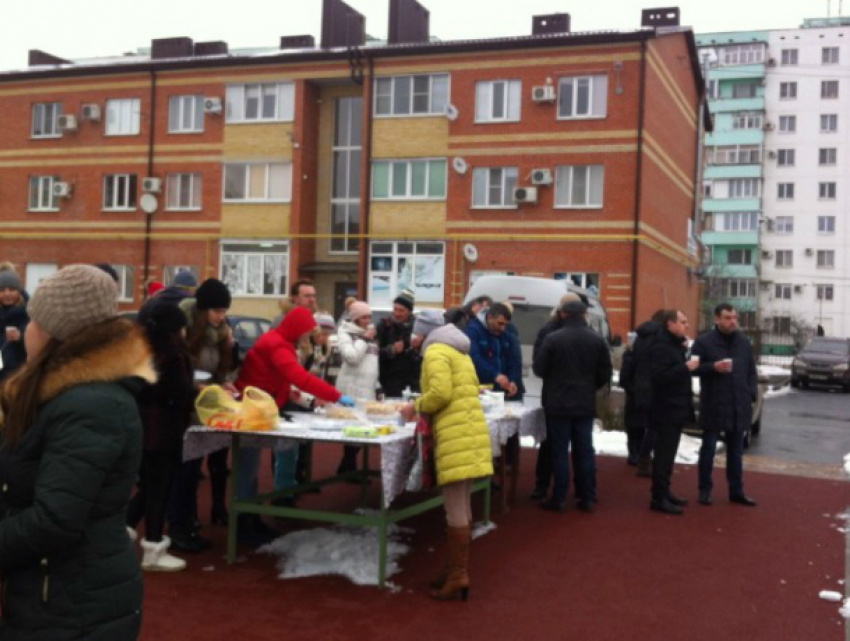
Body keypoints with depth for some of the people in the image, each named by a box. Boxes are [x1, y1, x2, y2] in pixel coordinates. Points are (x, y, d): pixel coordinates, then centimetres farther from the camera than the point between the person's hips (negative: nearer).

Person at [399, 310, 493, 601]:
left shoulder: (435, 351, -5)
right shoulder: (458, 351, 24)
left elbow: (440, 393, -17)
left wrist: (416, 407, 0)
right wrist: (423, 407, 18)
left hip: (456, 436, -10)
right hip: (468, 431, 10)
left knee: (455, 510, -6)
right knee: (462, 508, 13)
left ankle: (458, 576, -2)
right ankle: (458, 569, 20)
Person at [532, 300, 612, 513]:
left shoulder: (553, 338, -12)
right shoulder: (597, 340, 1)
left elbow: (539, 368, -6)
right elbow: (605, 374, 5)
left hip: (558, 403, -3)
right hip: (585, 404, 3)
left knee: (560, 450, 2)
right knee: (585, 450, 8)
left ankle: (559, 498, 3)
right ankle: (587, 499, 12)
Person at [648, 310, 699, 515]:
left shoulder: (675, 344, 16)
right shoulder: (661, 346, -17)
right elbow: (658, 376, -27)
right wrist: (686, 368, -25)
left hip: (676, 409, 10)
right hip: (666, 410, -10)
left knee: (668, 454, 15)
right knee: (664, 454, -8)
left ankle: (664, 492, 23)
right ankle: (658, 499, -5)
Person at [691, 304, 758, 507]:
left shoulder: (744, 342, 9)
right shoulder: (704, 341, -5)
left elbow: (751, 371, 13)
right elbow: (694, 367, -5)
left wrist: (752, 393, 3)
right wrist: (713, 367, -20)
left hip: (738, 406, 4)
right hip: (713, 405, -4)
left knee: (736, 451, 12)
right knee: (708, 448, 4)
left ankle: (736, 491, 20)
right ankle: (705, 490, 14)